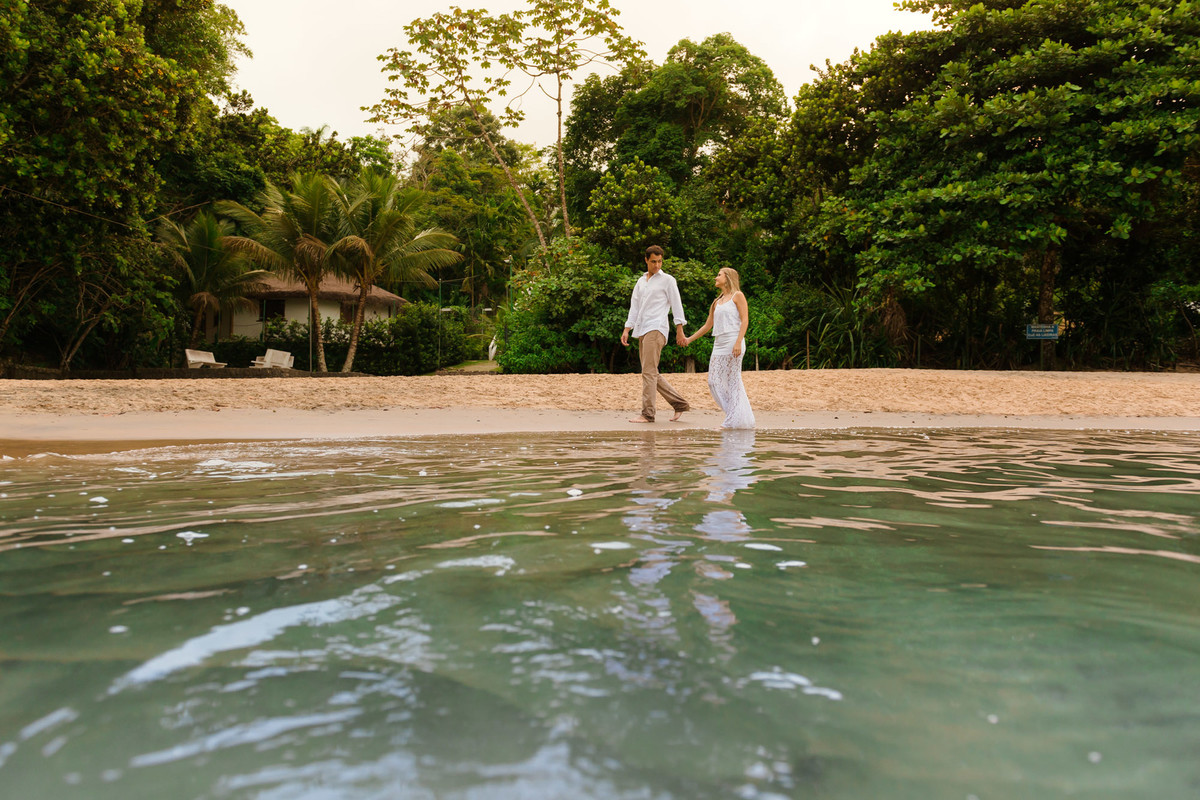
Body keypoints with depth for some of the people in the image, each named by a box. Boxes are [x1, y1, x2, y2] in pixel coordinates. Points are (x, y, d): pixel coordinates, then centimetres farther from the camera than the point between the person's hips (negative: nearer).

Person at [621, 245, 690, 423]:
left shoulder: (667, 280, 3)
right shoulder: (640, 282, 21)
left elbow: (676, 305, -1)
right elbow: (634, 307, 19)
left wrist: (680, 330, -7)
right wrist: (626, 330, 10)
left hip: (656, 329, -7)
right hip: (642, 330, 7)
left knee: (649, 372, -14)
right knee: (652, 374, 7)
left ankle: (647, 413, -14)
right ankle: (680, 404, 14)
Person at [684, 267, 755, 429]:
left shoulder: (737, 296, 3)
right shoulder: (717, 302, 23)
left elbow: (745, 320, -7)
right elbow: (707, 325, 27)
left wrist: (738, 342, -18)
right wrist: (689, 339, 25)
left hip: (732, 342, -7)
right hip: (718, 344, 8)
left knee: (732, 381, -8)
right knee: (714, 381, -1)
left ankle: (734, 420, -5)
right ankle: (737, 414, 4)